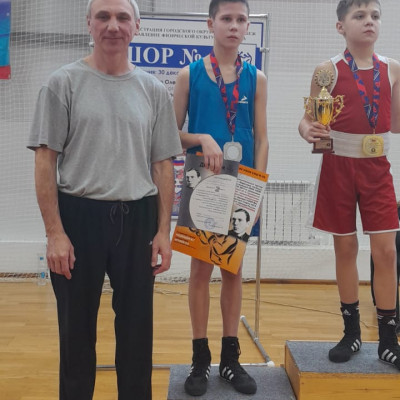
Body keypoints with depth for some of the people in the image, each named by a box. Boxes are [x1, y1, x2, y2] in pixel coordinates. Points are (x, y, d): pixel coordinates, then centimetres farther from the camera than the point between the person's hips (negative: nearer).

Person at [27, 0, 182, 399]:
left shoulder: (153, 90, 8)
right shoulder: (63, 83, 0)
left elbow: (162, 165, 8)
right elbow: (45, 161, -4)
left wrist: (163, 231, 2)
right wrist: (54, 231, -11)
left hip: (137, 219, 3)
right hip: (78, 216, -2)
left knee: (137, 329, 12)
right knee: (77, 328, 10)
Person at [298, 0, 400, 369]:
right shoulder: (328, 70, -3)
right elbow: (308, 120, -2)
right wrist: (308, 130, -23)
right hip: (339, 166, -2)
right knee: (345, 247, 7)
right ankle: (351, 333, 23)